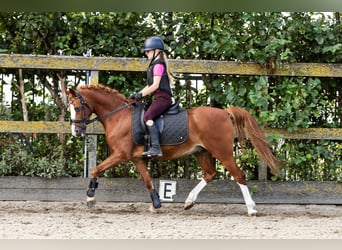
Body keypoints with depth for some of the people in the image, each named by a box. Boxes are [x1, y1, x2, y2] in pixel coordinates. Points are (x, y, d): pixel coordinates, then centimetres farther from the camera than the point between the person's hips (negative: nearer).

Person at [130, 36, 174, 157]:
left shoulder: (158, 65, -9)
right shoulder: (154, 65, 22)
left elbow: (155, 85, -16)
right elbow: (150, 85, 25)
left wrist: (141, 94, -14)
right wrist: (138, 94, 15)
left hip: (162, 97, -11)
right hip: (159, 98, 11)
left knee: (148, 116, -27)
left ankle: (156, 147, -38)